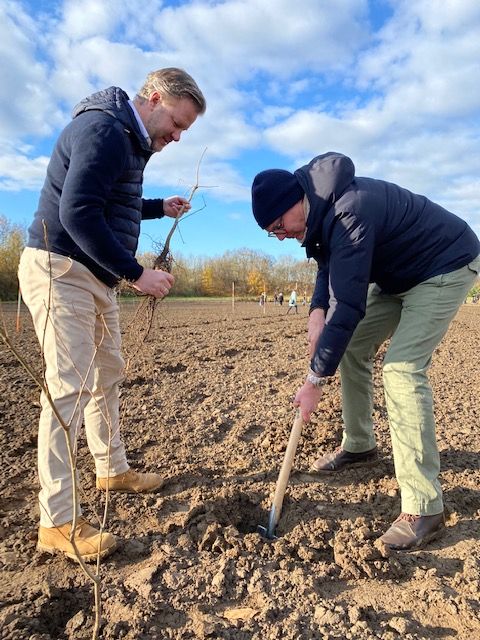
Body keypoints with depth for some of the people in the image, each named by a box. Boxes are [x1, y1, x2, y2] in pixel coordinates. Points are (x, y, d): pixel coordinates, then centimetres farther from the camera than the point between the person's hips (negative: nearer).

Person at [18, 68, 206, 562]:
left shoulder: (131, 140, 17)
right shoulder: (103, 129, -15)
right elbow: (77, 213, -25)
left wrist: (159, 207, 18)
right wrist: (136, 274, -23)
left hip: (95, 276, 10)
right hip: (59, 270, -10)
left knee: (107, 377, 16)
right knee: (70, 387, -11)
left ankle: (112, 469, 33)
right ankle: (57, 523, -2)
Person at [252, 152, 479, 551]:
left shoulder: (350, 213, -33)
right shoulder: (321, 209, -4)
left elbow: (348, 305, -35)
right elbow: (331, 268, 7)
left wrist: (315, 381, -29)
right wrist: (317, 311, -13)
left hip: (446, 267, -9)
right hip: (395, 274, 9)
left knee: (401, 368, -22)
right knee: (351, 346, 5)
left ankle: (424, 509, -15)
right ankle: (359, 446, 21)